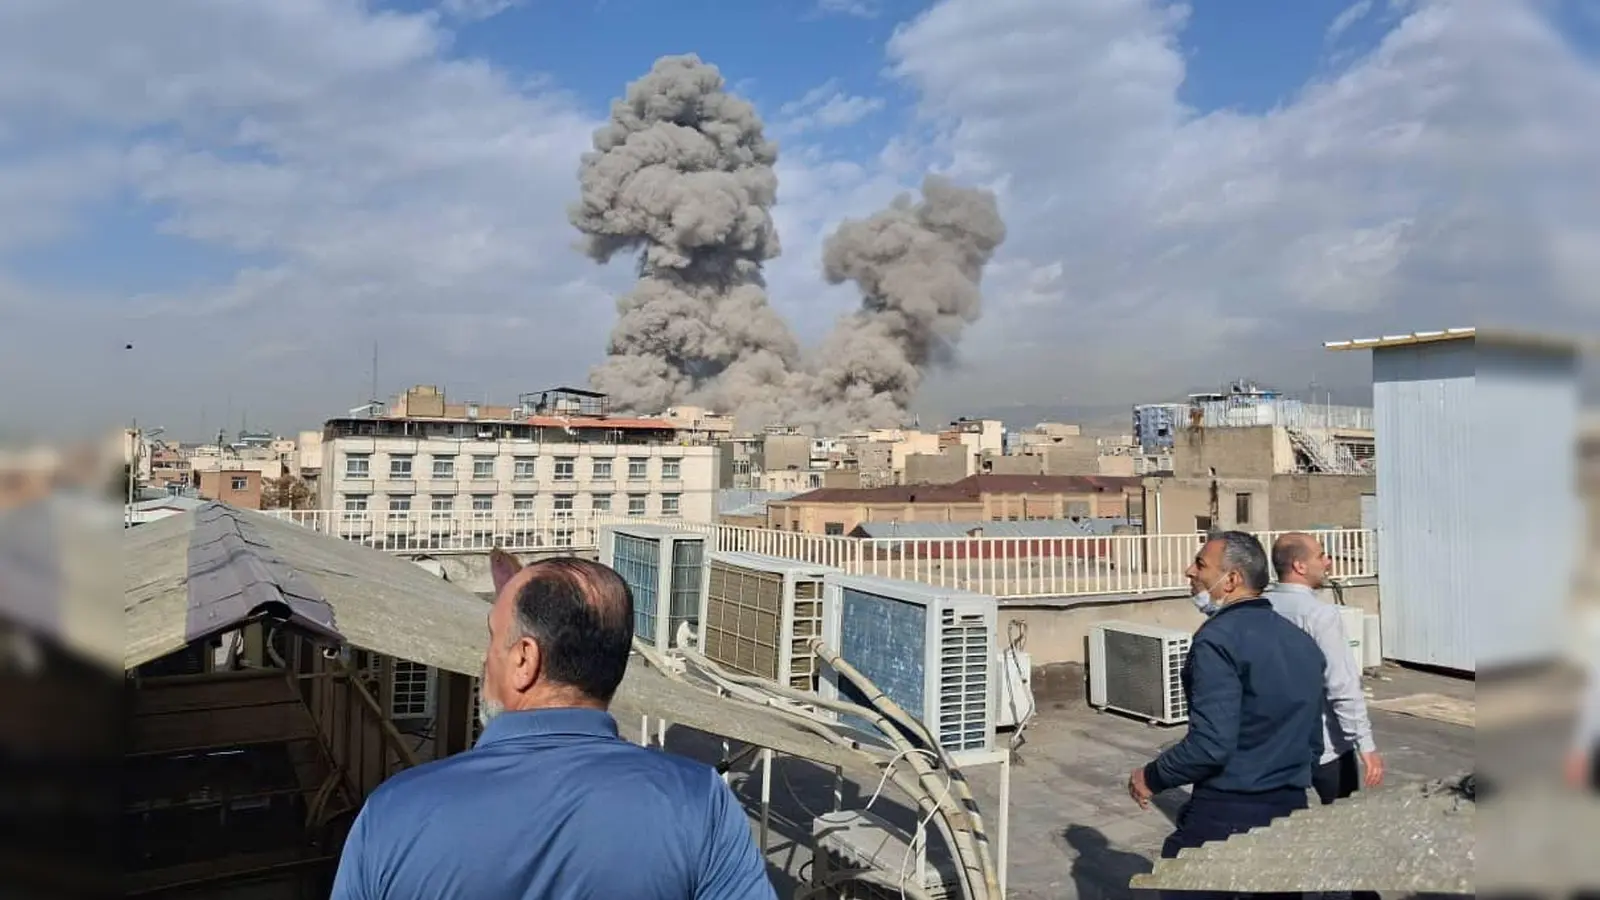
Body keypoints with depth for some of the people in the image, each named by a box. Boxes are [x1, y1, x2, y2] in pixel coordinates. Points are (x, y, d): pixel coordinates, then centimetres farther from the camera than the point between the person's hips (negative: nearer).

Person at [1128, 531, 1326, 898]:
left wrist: (1151, 777, -9)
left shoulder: (1219, 637, -17)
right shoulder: (1302, 640, 9)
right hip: (1291, 811, 8)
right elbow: (1314, 741, 16)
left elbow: (1210, 744, -24)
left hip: (1226, 816, -8)